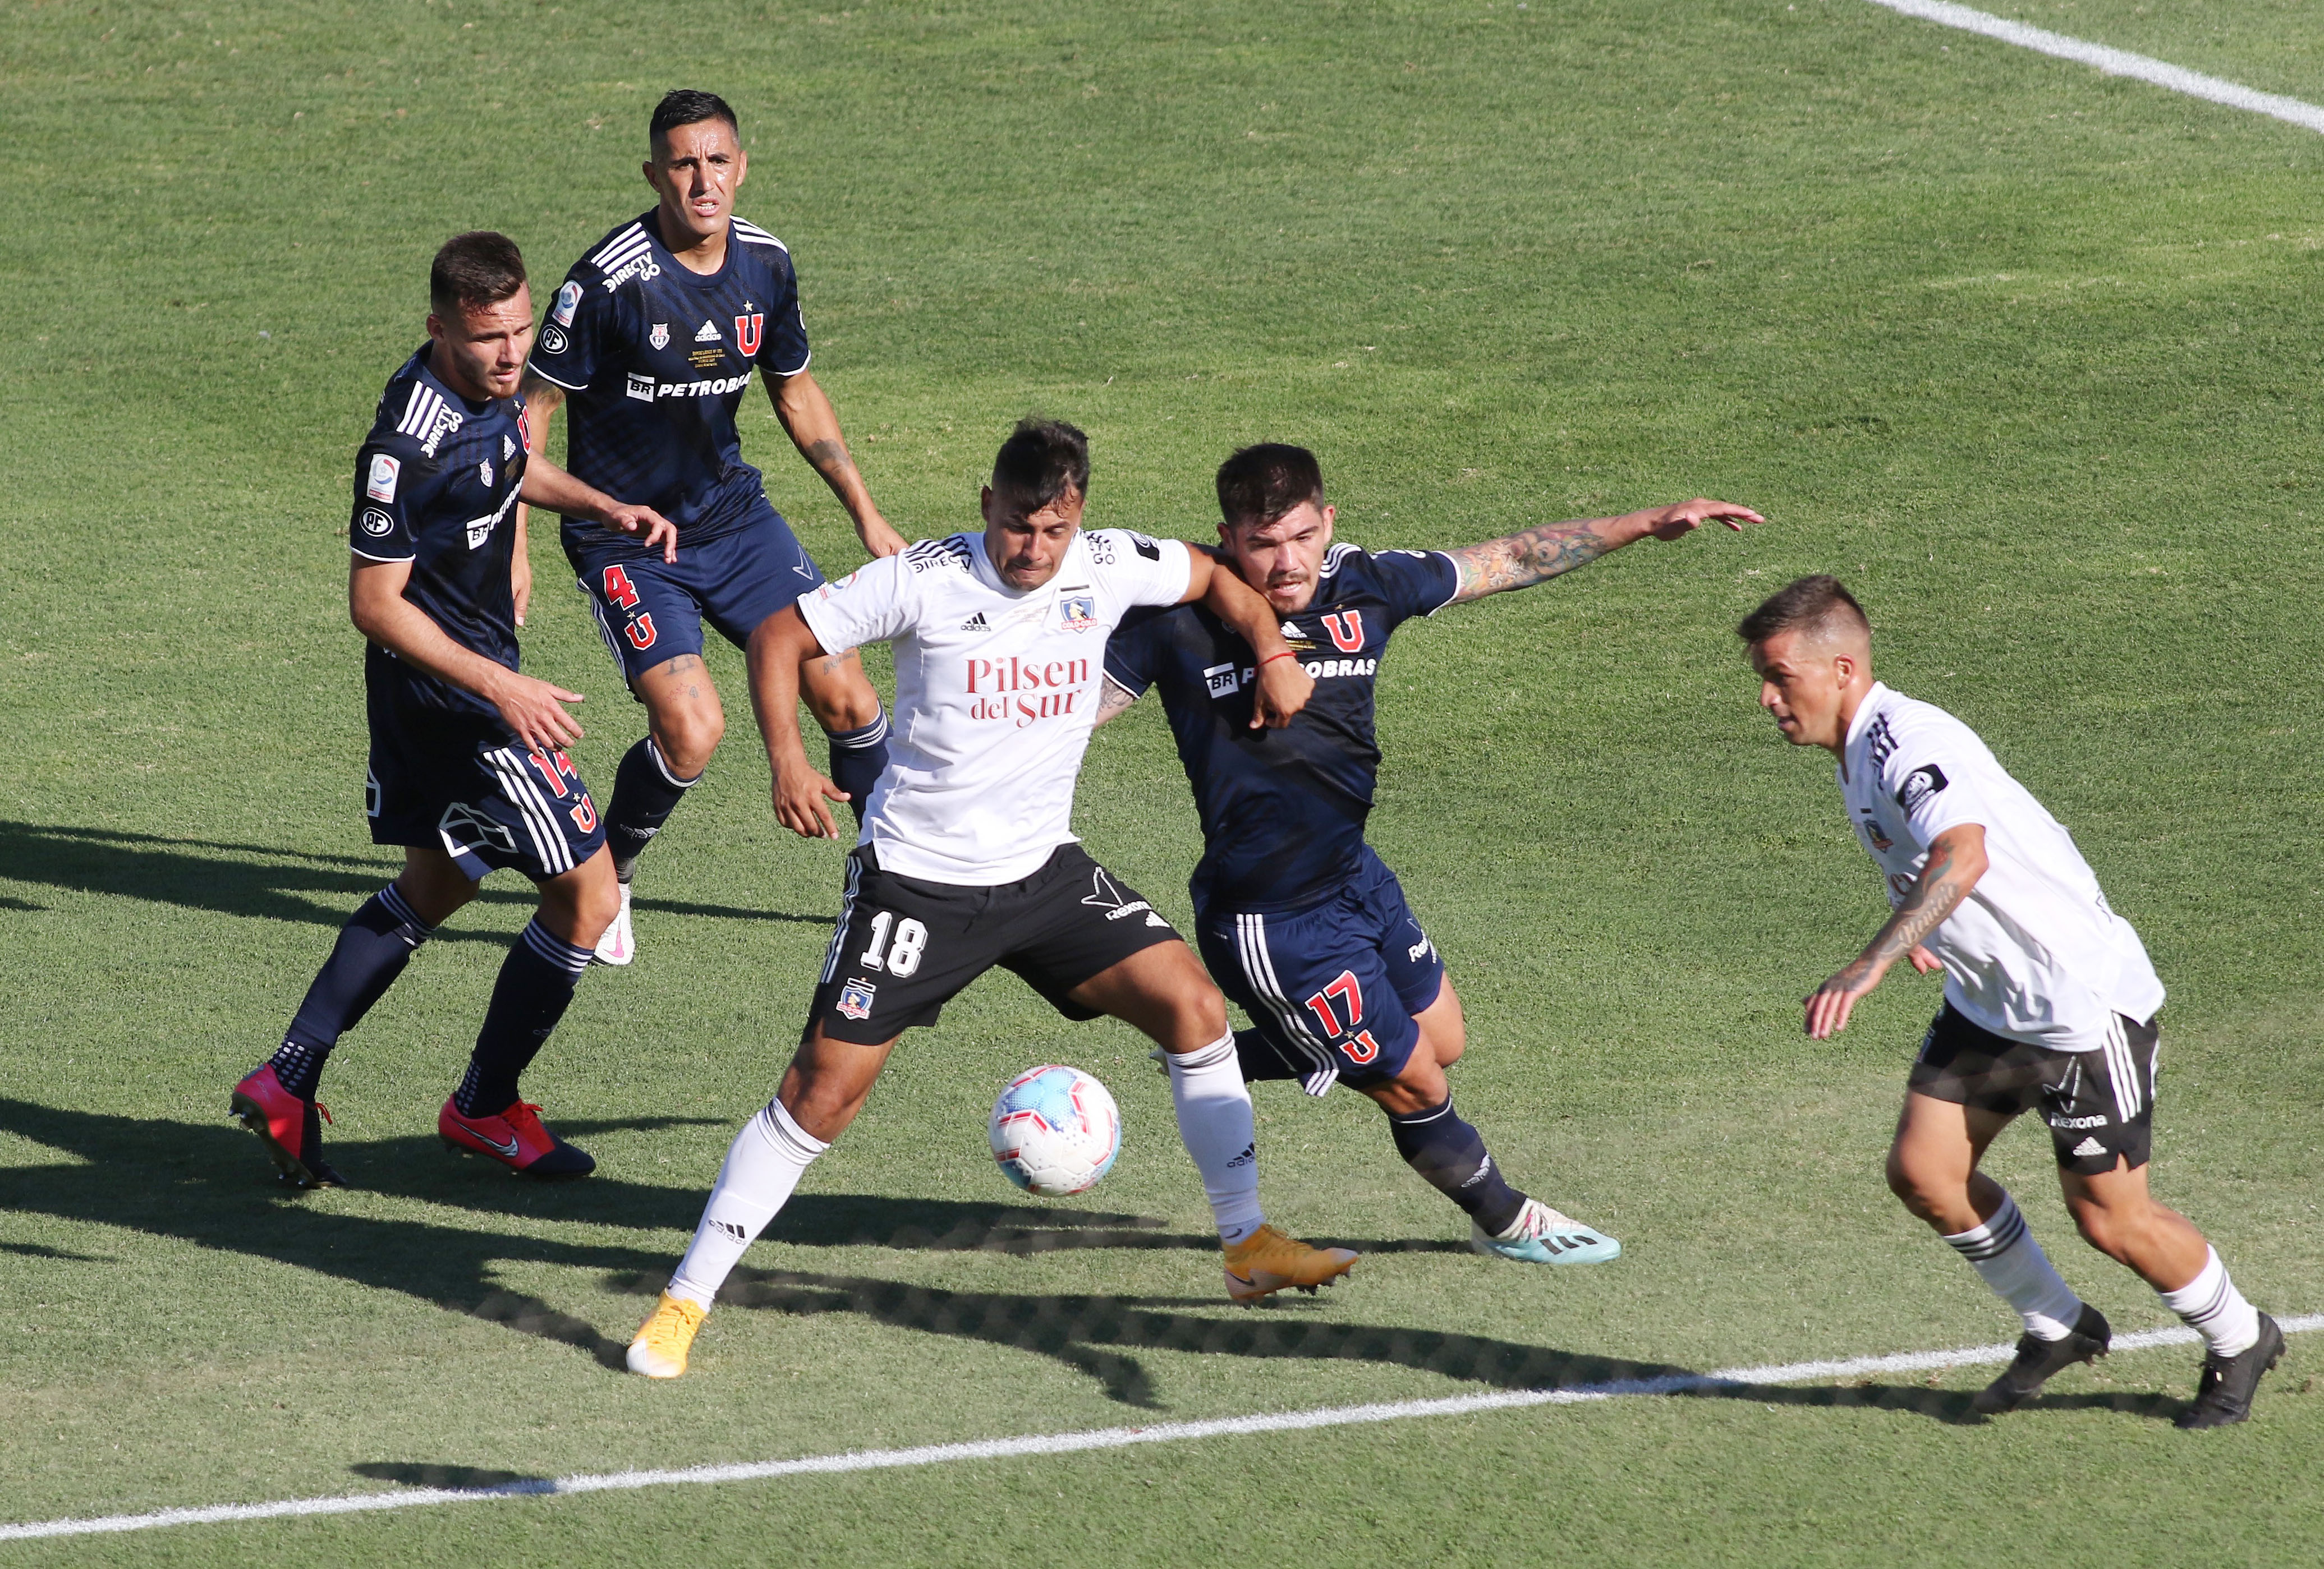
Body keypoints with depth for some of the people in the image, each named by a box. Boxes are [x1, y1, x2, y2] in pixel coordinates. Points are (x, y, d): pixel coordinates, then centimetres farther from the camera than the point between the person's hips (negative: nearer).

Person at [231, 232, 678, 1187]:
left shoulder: (488, 387, 0)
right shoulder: (411, 444, -28)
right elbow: (374, 604, -23)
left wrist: (607, 507, 9)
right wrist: (501, 687, -26)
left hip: (461, 677, 10)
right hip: (449, 689, -10)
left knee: (434, 886, 24)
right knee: (587, 893, -1)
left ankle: (286, 1082, 25)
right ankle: (486, 1107, 13)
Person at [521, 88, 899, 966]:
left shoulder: (765, 265, -3)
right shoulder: (611, 278, -21)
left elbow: (796, 394, 14)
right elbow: (534, 405, -14)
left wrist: (866, 515, 15)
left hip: (733, 514, 5)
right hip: (623, 538, -5)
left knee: (843, 695, 0)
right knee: (691, 730, -19)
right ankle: (600, 886, 6)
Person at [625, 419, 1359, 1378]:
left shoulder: (1106, 568, -3)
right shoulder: (925, 580, -15)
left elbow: (1212, 579, 17)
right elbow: (780, 638, -8)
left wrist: (1274, 655, 1)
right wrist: (787, 761, -22)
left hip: (1042, 869, 4)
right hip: (916, 877, -4)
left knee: (1193, 1006, -7)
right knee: (823, 1092, -10)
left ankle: (1249, 1247, 7)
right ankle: (683, 1305, -2)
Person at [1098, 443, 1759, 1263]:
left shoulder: (1363, 585, -8)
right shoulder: (1181, 616, -22)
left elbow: (1508, 560, 3)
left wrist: (1651, 523, 4)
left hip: (1355, 877, 7)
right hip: (1274, 920, -7)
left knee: (1443, 1041, 23)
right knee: (1414, 1082, 7)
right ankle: (1505, 1222, 37)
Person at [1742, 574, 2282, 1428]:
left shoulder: (1908, 743, -27)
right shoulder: (1861, 754, 4)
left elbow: (1964, 856, -46)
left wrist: (1869, 967, -55)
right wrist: (1919, 930, 28)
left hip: (2086, 998, -9)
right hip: (1988, 1003, 9)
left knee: (2109, 1219, -1)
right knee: (1922, 1171, -1)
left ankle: (2238, 1340, 25)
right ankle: (2059, 1327, 19)